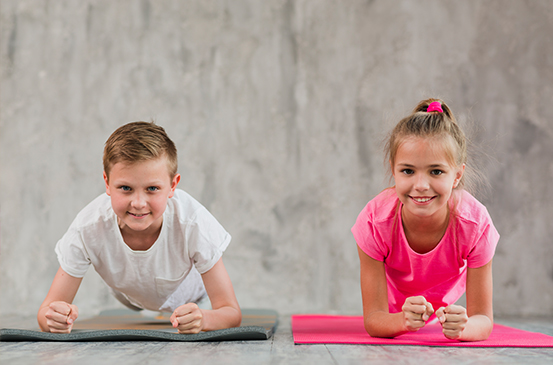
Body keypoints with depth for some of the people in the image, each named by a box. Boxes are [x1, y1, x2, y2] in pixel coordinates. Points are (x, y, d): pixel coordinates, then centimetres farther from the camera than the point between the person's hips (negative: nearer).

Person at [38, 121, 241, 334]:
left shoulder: (194, 223, -38)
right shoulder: (87, 228, -35)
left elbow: (231, 312, -34)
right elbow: (48, 310, -27)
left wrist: (202, 319, -59)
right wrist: (53, 318, -54)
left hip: (188, 297, -1)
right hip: (128, 301, 1)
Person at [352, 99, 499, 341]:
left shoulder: (476, 224, -41)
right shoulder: (375, 221, -41)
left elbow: (483, 319, -36)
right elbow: (373, 319, -37)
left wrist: (462, 326, -61)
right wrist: (403, 321, -61)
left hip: (444, 299, 1)